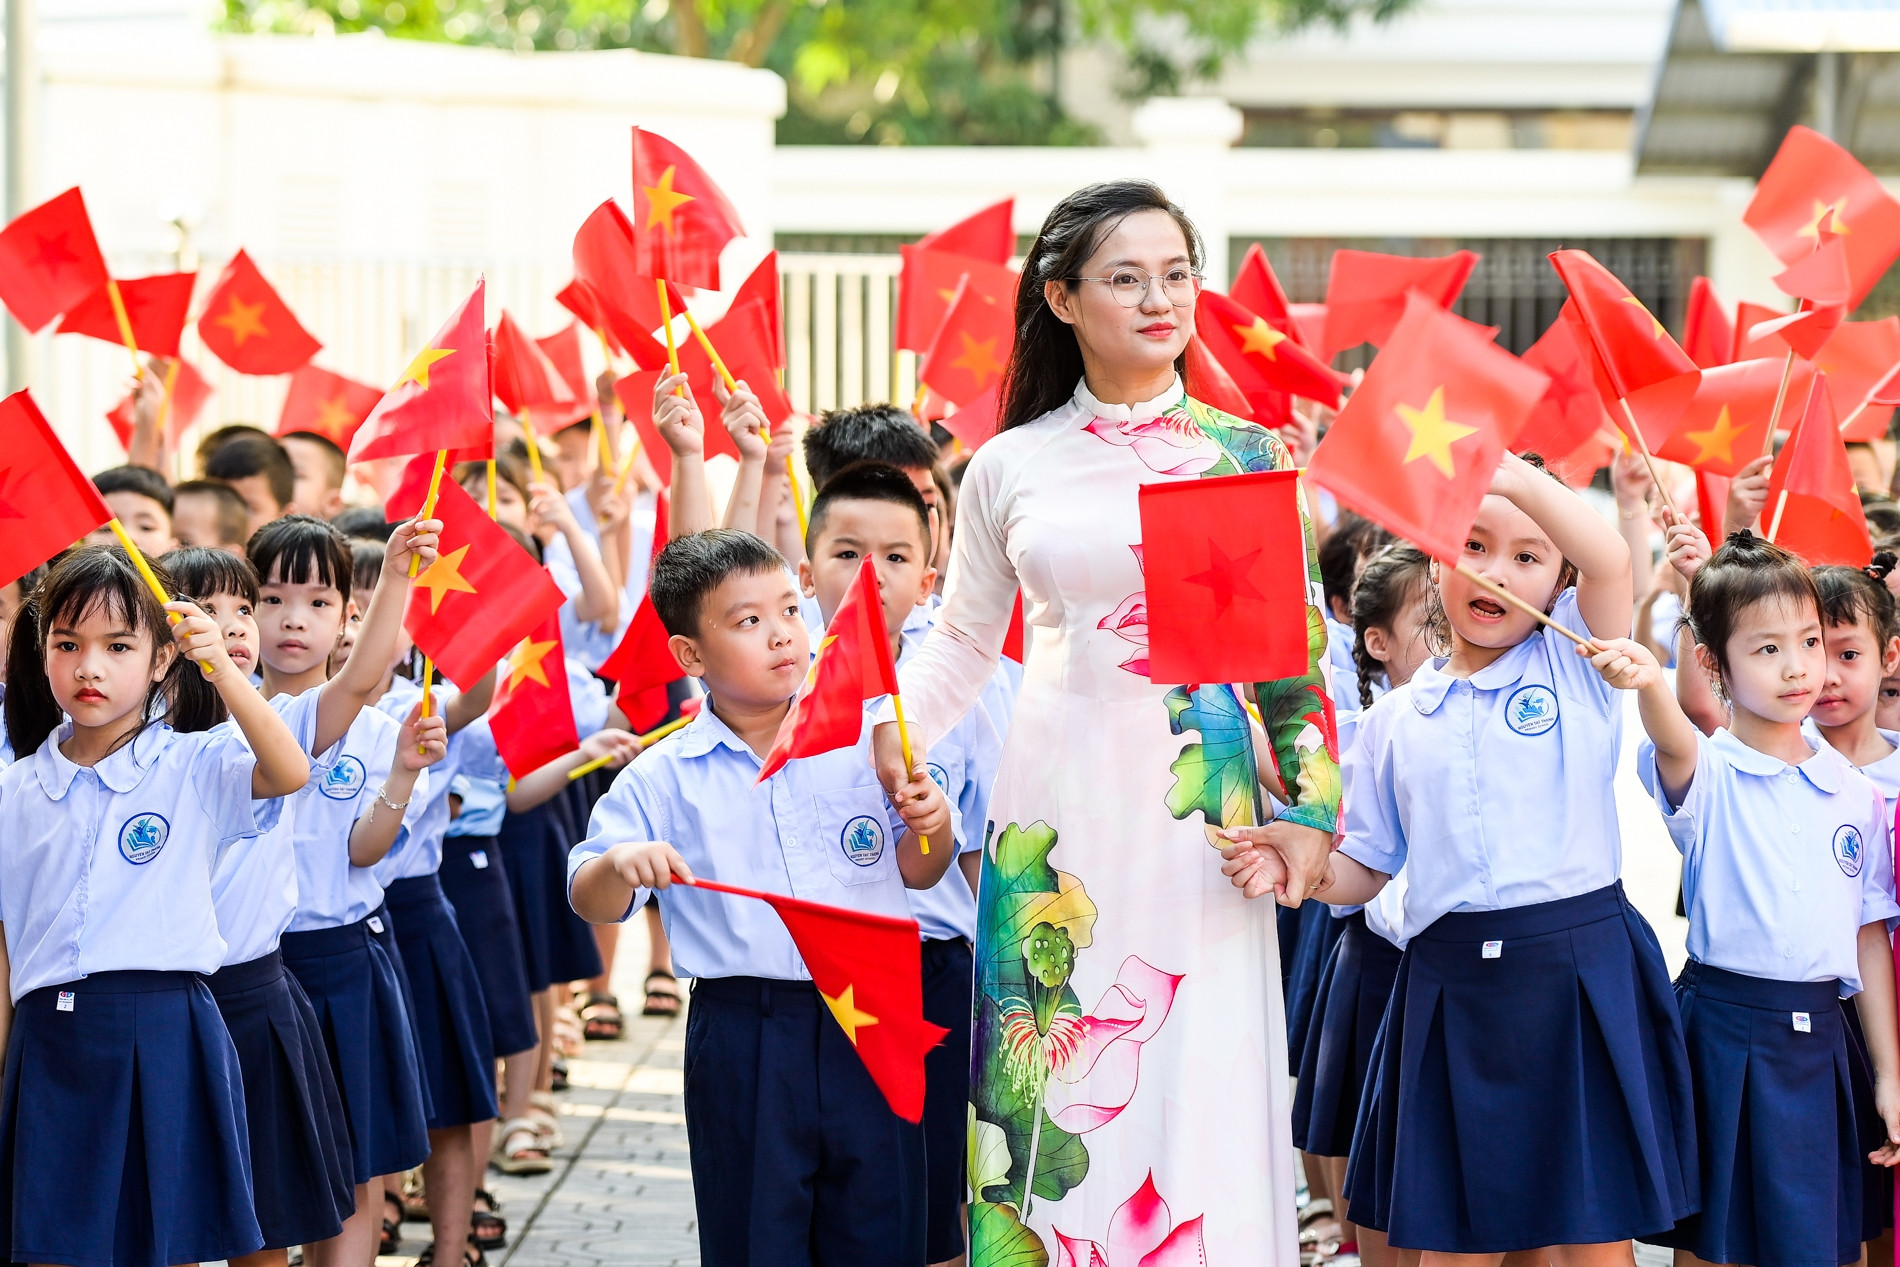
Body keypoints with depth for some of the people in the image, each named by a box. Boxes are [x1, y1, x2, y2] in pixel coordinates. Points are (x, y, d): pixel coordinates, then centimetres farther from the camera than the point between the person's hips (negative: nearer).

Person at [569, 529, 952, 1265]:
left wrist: (929, 828, -7)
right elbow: (590, 901, -1)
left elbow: (916, 875, 14)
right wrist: (621, 865, -22)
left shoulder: (859, 742, 4)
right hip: (743, 1037, -1)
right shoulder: (662, 781, 0)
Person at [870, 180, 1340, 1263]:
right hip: (1059, 807, 1)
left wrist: (1310, 807, -3)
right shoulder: (1011, 467, 5)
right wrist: (895, 727, -4)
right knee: (1059, 1085, 1)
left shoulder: (1249, 458, 5)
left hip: (1204, 807, -1)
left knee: (1198, 1083, -2)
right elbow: (962, 642, 13)